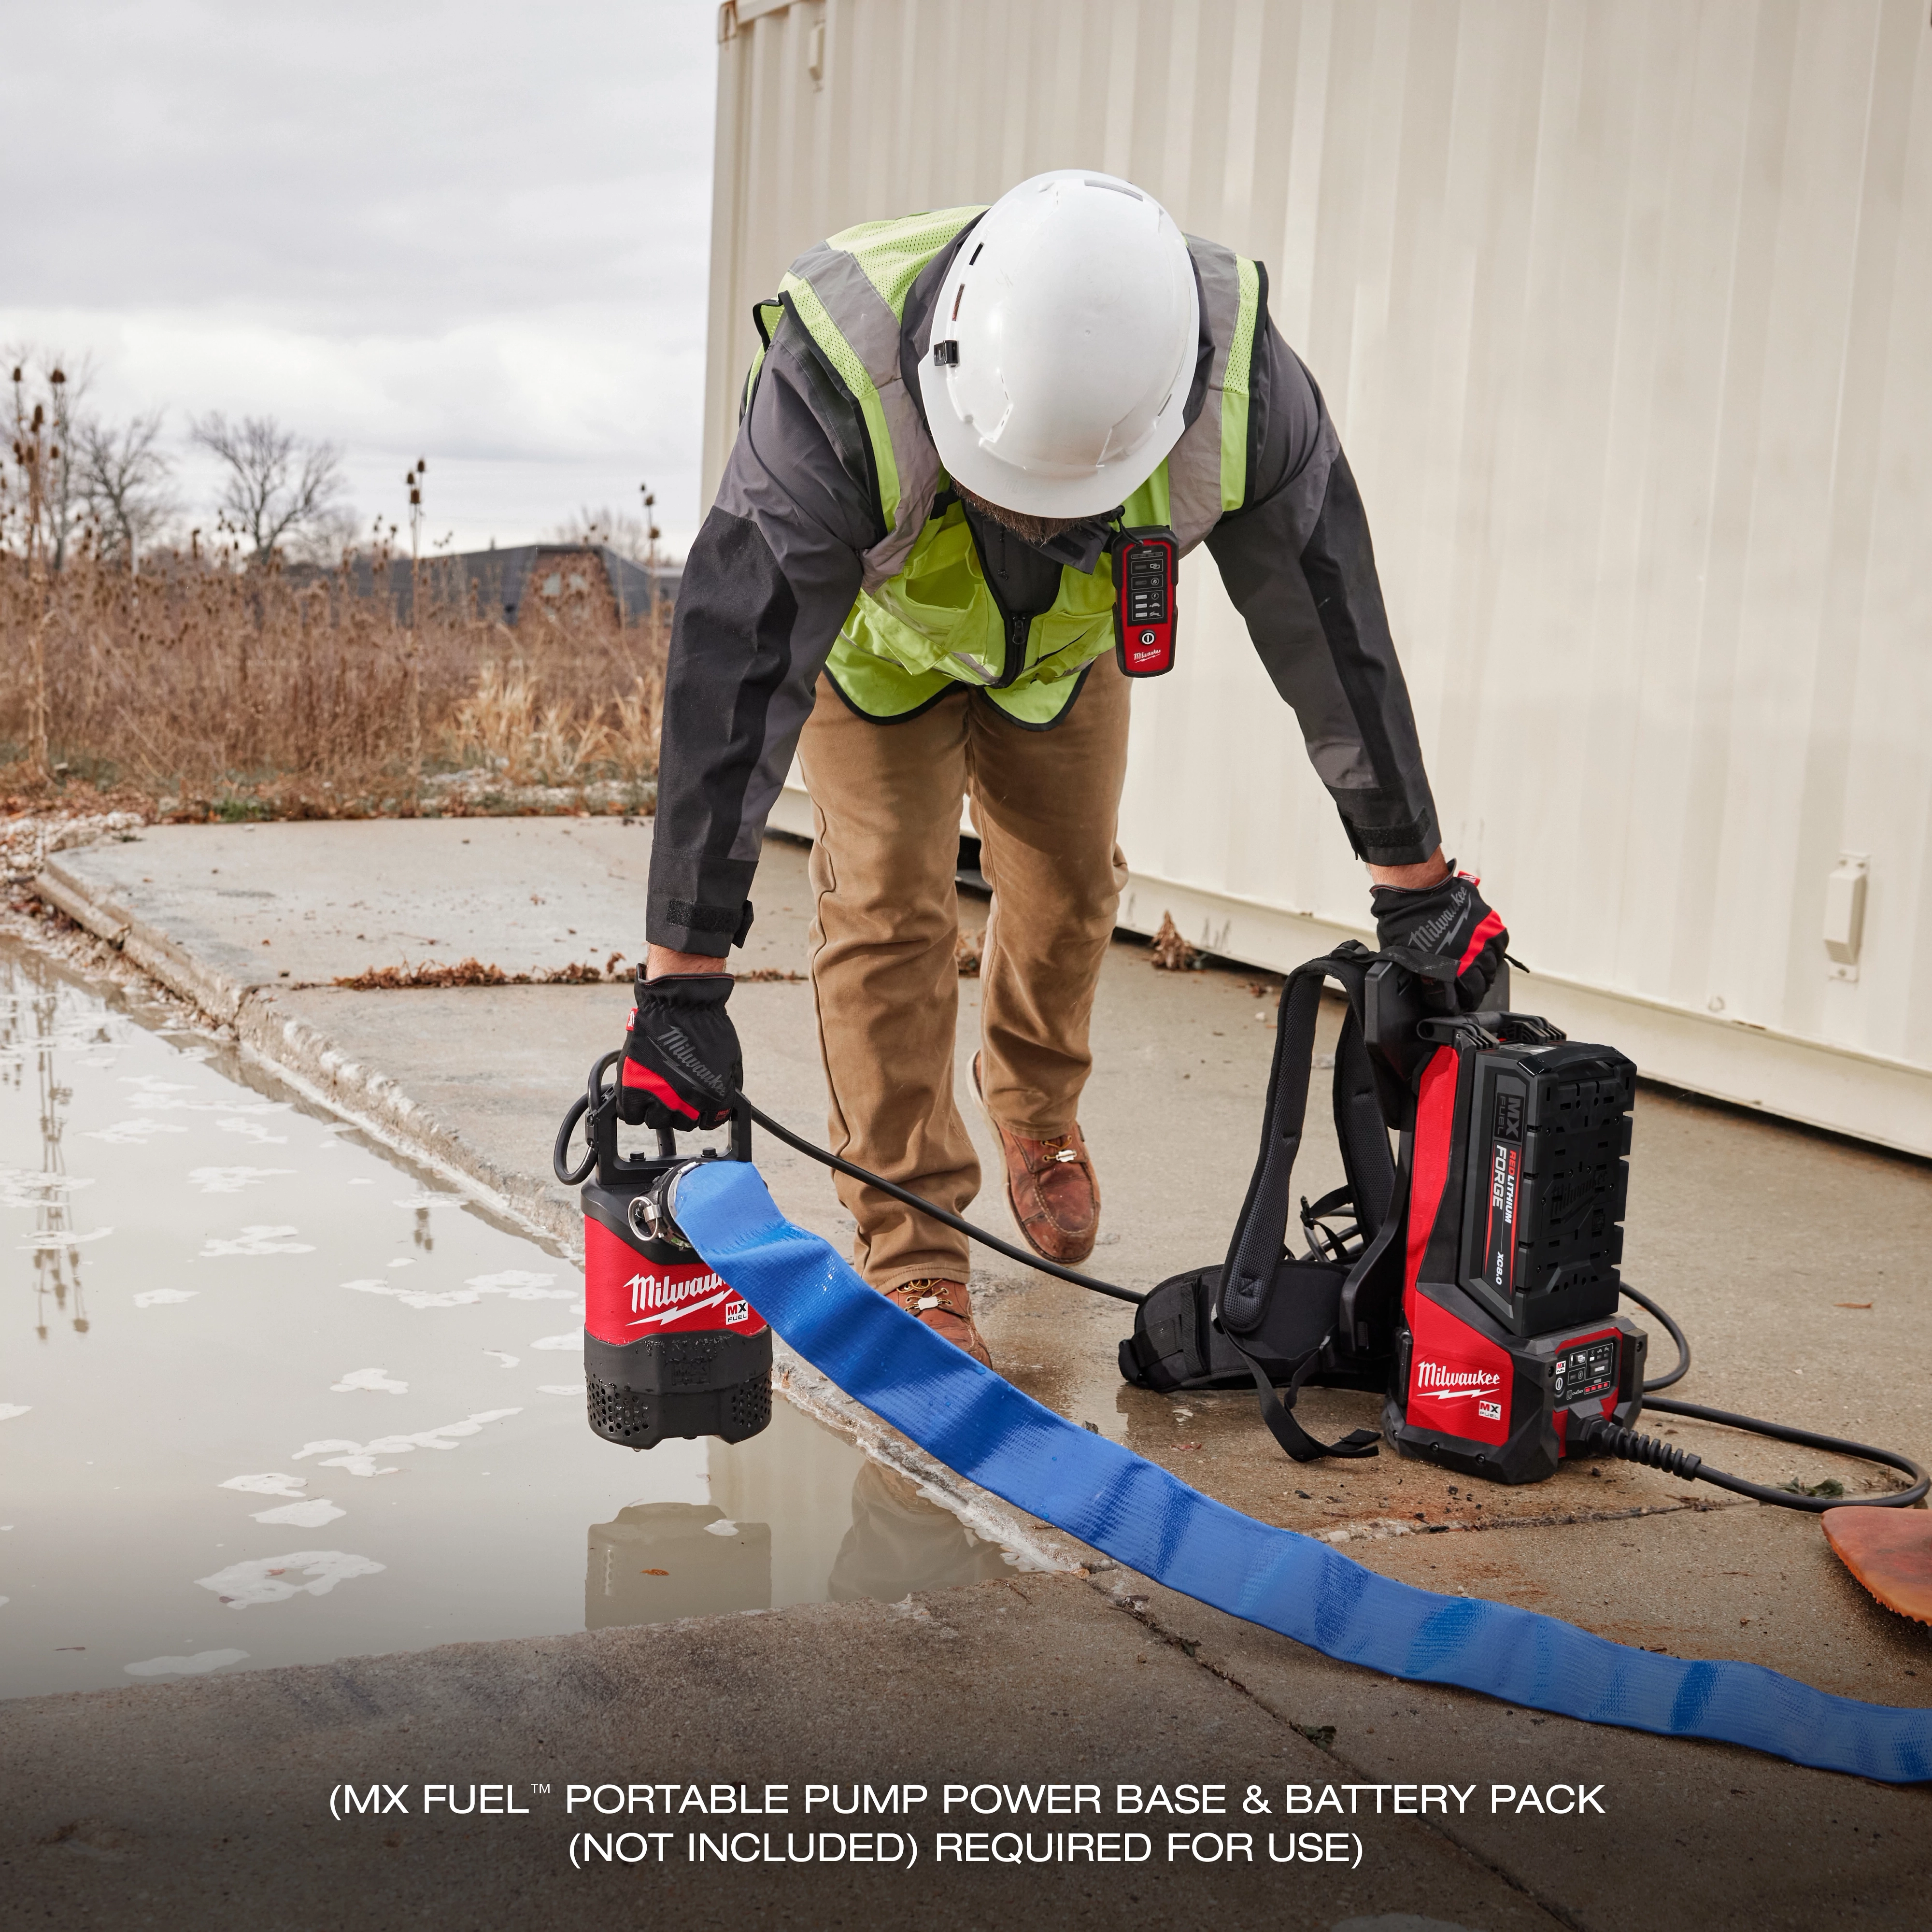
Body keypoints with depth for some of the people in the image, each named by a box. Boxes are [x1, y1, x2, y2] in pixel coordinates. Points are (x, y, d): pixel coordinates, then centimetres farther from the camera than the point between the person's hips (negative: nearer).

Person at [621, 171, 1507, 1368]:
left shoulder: (1245, 392, -38)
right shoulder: (838, 386, -46)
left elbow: (1335, 640, -24)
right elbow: (735, 674, -44)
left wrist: (1417, 880, -15)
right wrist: (685, 979, -45)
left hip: (1068, 639, 3)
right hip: (872, 631, -2)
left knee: (1071, 884, 11)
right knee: (890, 911, -11)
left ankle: (1037, 1109, 42)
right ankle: (911, 1256, 1)